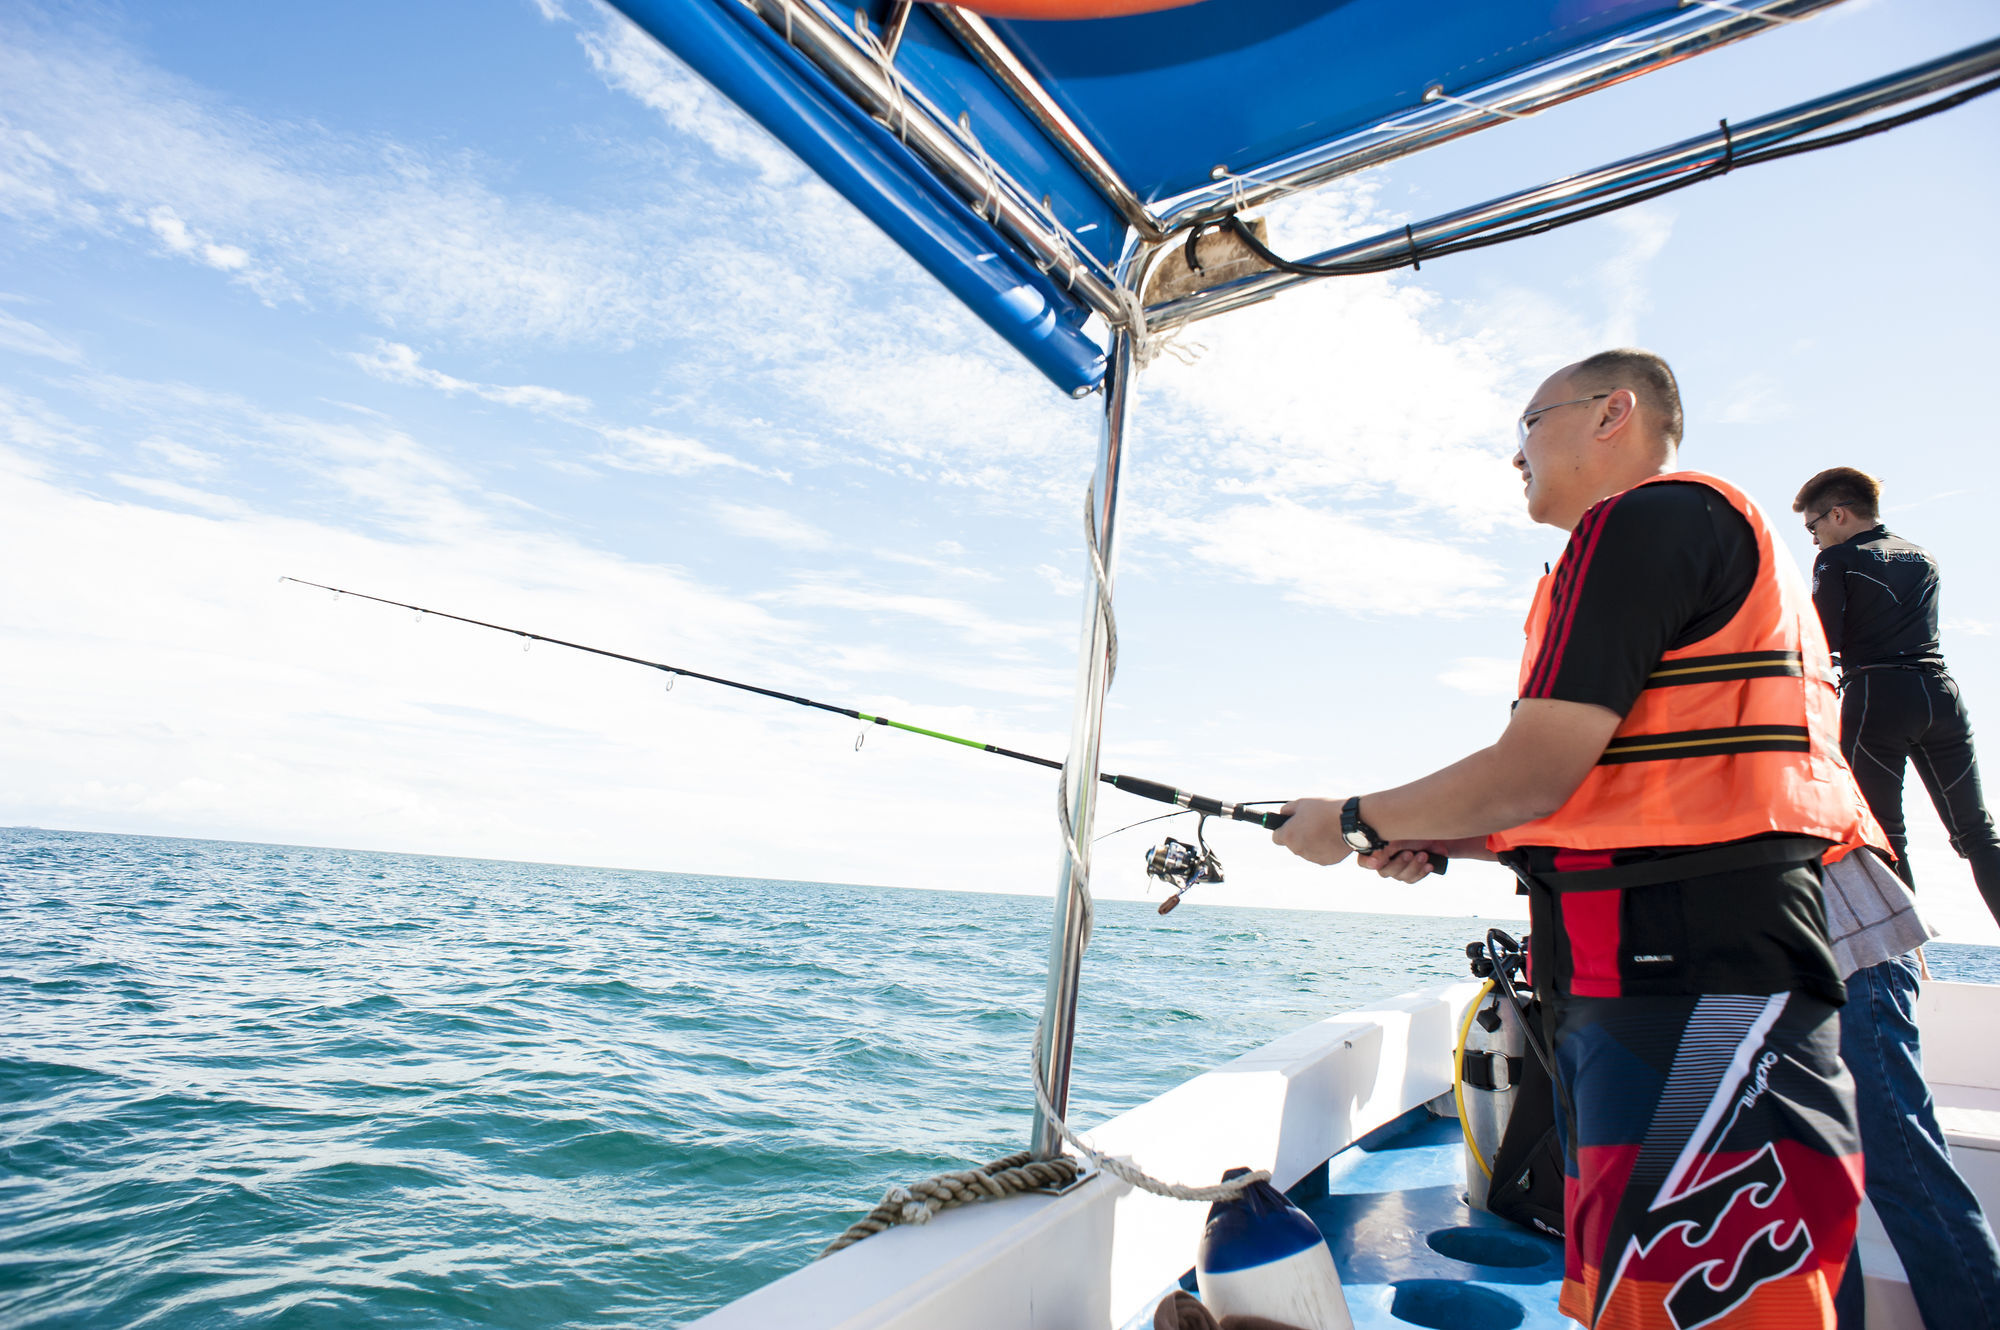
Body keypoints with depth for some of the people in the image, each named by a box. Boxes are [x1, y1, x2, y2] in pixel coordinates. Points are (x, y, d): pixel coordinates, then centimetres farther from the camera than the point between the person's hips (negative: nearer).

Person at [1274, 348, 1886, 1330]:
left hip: (1693, 981, -11)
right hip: (1640, 985, 11)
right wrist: (1443, 843, 18)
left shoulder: (1650, 516, -6)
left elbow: (1536, 772, -15)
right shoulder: (1718, 544, 27)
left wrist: (1356, 824, -1)